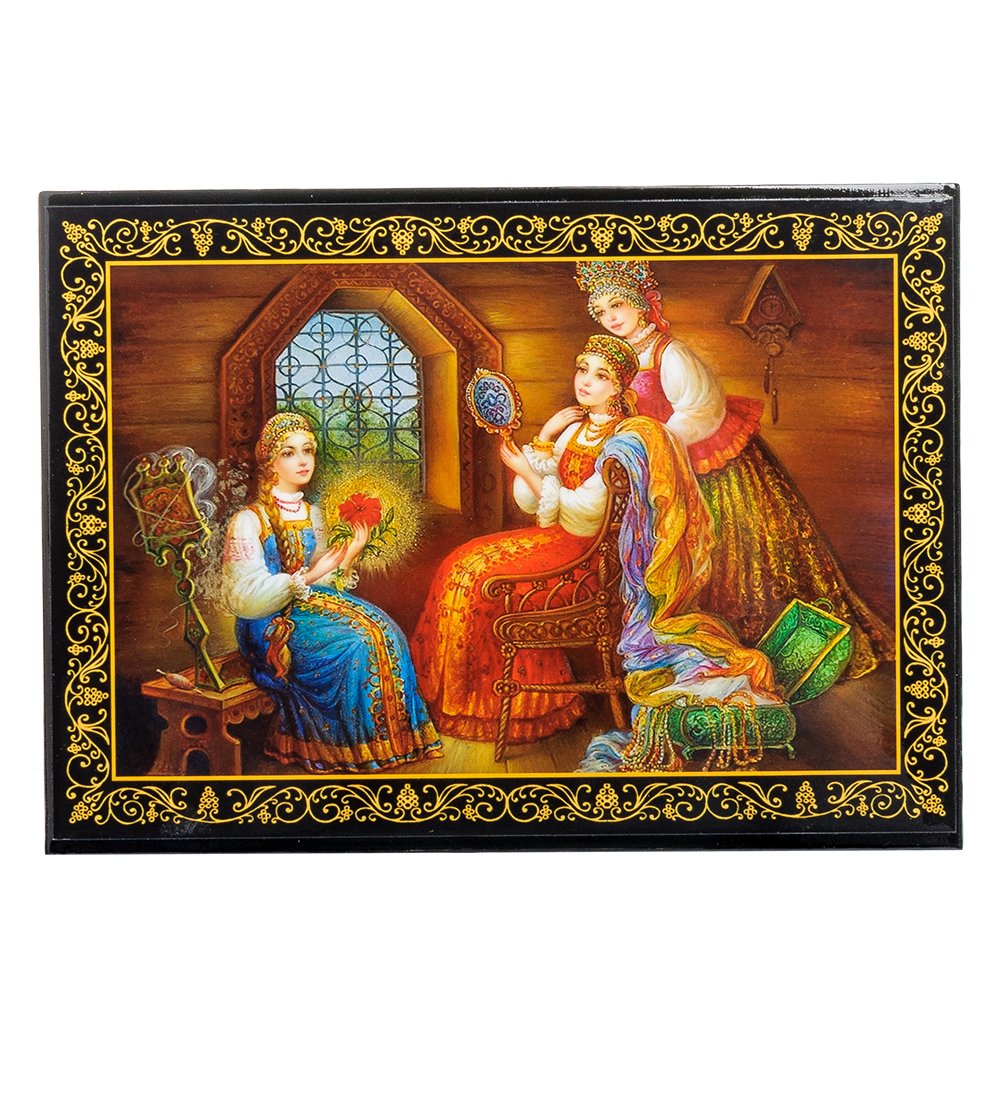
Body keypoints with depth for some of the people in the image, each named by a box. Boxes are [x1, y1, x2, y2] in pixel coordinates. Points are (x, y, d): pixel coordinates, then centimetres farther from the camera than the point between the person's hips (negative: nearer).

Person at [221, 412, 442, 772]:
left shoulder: (312, 514, 13)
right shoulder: (249, 521, -7)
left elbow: (321, 580, 13)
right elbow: (246, 597, -14)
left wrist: (349, 558, -6)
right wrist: (306, 578, -24)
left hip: (309, 604, 6)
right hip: (270, 625, -6)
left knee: (384, 631, -21)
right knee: (356, 643, -28)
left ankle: (390, 737, -15)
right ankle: (359, 746, -13)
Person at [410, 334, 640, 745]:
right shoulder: (572, 429, 13)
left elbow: (587, 506, -20)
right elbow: (530, 502, 7)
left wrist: (526, 471, -14)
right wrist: (543, 438, -2)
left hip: (590, 552, -8)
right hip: (558, 536, 8)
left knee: (480, 574, -18)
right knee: (462, 563, -7)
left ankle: (485, 698, -2)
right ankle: (461, 692, -1)